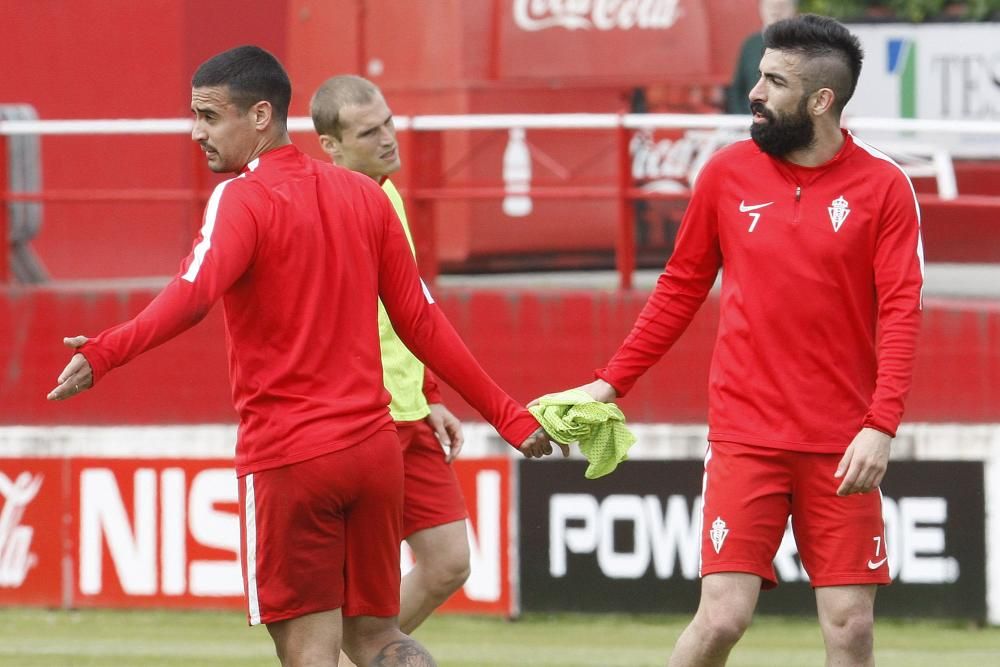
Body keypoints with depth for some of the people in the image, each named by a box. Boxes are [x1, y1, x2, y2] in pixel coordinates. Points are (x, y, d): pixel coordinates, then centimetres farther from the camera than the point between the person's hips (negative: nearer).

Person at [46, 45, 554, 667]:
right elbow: (422, 323, 13)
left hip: (289, 458, -6)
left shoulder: (243, 199, -9)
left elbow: (193, 294, -28)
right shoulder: (365, 195, 11)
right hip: (374, 448, 6)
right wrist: (508, 414, 20)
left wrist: (103, 353, -41)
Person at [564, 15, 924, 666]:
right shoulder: (729, 173, 4)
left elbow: (901, 312, -7)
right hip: (746, 436, 1)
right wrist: (611, 383, 10)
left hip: (842, 446, -1)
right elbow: (680, 289, 13)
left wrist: (881, 427, -17)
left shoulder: (883, 186, -2)